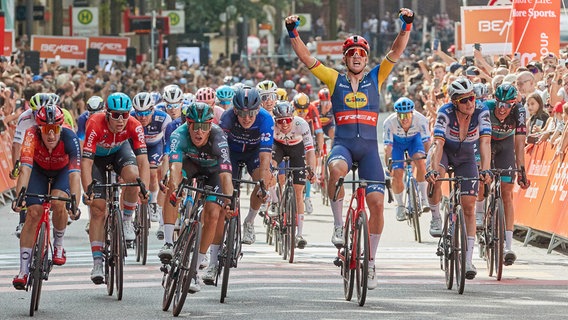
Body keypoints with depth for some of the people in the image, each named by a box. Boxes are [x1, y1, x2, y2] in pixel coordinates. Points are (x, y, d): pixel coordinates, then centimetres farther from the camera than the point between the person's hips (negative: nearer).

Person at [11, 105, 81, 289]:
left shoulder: (69, 138, -38)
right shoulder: (32, 136, -36)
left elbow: (75, 174, -45)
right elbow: (25, 169, -44)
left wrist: (75, 204, -58)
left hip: (63, 171, -1)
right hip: (39, 170, 1)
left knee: (58, 203, -28)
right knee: (33, 213, -15)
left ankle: (58, 246, 1)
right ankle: (23, 271, -11)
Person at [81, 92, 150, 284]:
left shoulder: (134, 127, -32)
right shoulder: (95, 125, -37)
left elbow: (143, 161, -35)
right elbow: (86, 162, -40)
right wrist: (88, 192, -51)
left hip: (119, 150, 2)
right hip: (97, 155, -2)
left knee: (133, 176, -32)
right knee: (97, 209, -10)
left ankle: (127, 220, -5)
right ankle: (97, 263, -5)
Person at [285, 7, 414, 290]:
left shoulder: (376, 78, 12)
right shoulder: (335, 80, 10)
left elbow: (396, 53, 3)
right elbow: (306, 58, 4)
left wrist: (406, 26, -11)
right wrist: (293, 33, -8)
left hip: (369, 146, 1)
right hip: (342, 143, -1)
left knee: (376, 202, -8)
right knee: (336, 168, -38)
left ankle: (370, 260, 6)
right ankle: (338, 225, -22)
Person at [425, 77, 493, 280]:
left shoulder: (481, 112, -25)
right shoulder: (445, 113, -29)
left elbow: (485, 142, -33)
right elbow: (438, 143, -37)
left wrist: (486, 170, -48)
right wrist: (433, 170, -52)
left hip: (466, 156, 2)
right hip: (444, 151, -2)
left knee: (469, 206, -6)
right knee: (434, 178, -37)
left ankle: (468, 260, -3)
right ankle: (435, 217, -11)